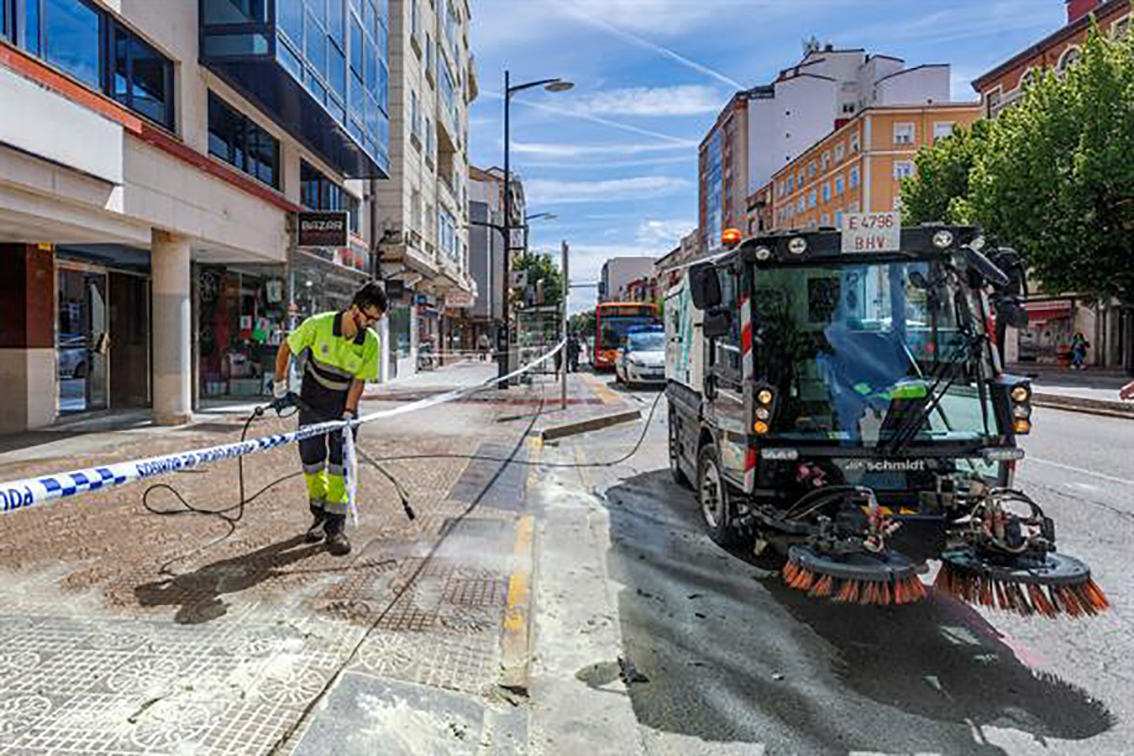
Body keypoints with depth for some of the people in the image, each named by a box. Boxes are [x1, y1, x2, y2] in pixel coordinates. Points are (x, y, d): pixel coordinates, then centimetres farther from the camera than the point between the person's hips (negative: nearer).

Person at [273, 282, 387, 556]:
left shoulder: (371, 342, -14)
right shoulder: (317, 325, -18)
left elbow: (359, 381, -11)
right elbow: (286, 347, -3)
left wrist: (348, 415, -18)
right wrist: (280, 384, 3)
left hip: (344, 407, 0)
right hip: (312, 406, 0)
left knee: (340, 465, -4)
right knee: (311, 463, 6)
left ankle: (336, 526, 5)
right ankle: (319, 515, 27)